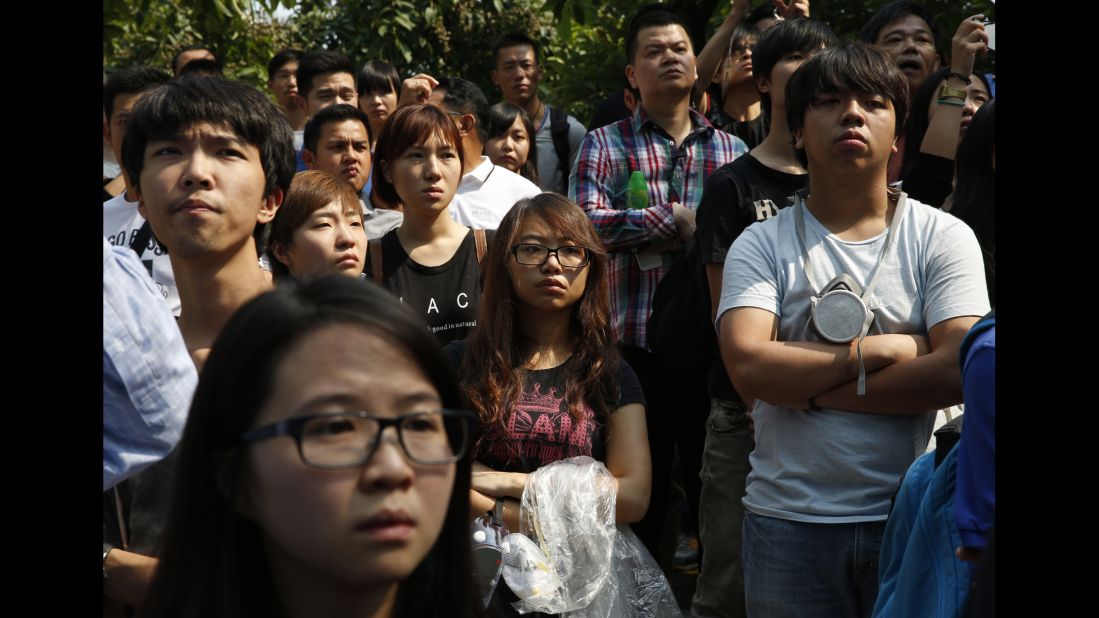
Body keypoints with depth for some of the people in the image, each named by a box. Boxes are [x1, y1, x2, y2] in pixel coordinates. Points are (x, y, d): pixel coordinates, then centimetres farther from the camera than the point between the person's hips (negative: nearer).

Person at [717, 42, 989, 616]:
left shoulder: (943, 237, 0)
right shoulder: (762, 245, 1)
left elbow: (959, 371, -14)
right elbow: (748, 367, -15)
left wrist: (807, 386, -12)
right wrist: (879, 350, -12)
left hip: (914, 518, 0)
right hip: (788, 520, 0)